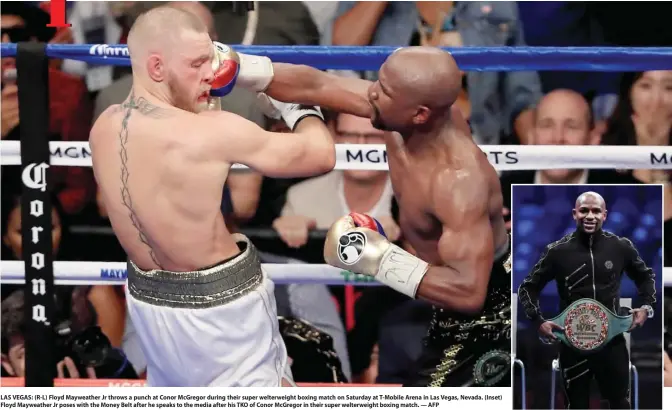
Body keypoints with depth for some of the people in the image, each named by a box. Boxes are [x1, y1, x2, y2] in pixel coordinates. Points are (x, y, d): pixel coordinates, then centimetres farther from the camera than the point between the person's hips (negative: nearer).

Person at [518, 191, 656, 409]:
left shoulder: (621, 247, -1)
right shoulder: (558, 251, -5)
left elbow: (645, 276, 18)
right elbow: (528, 288, 5)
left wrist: (647, 306, 3)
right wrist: (538, 321, -8)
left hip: (612, 341, 1)